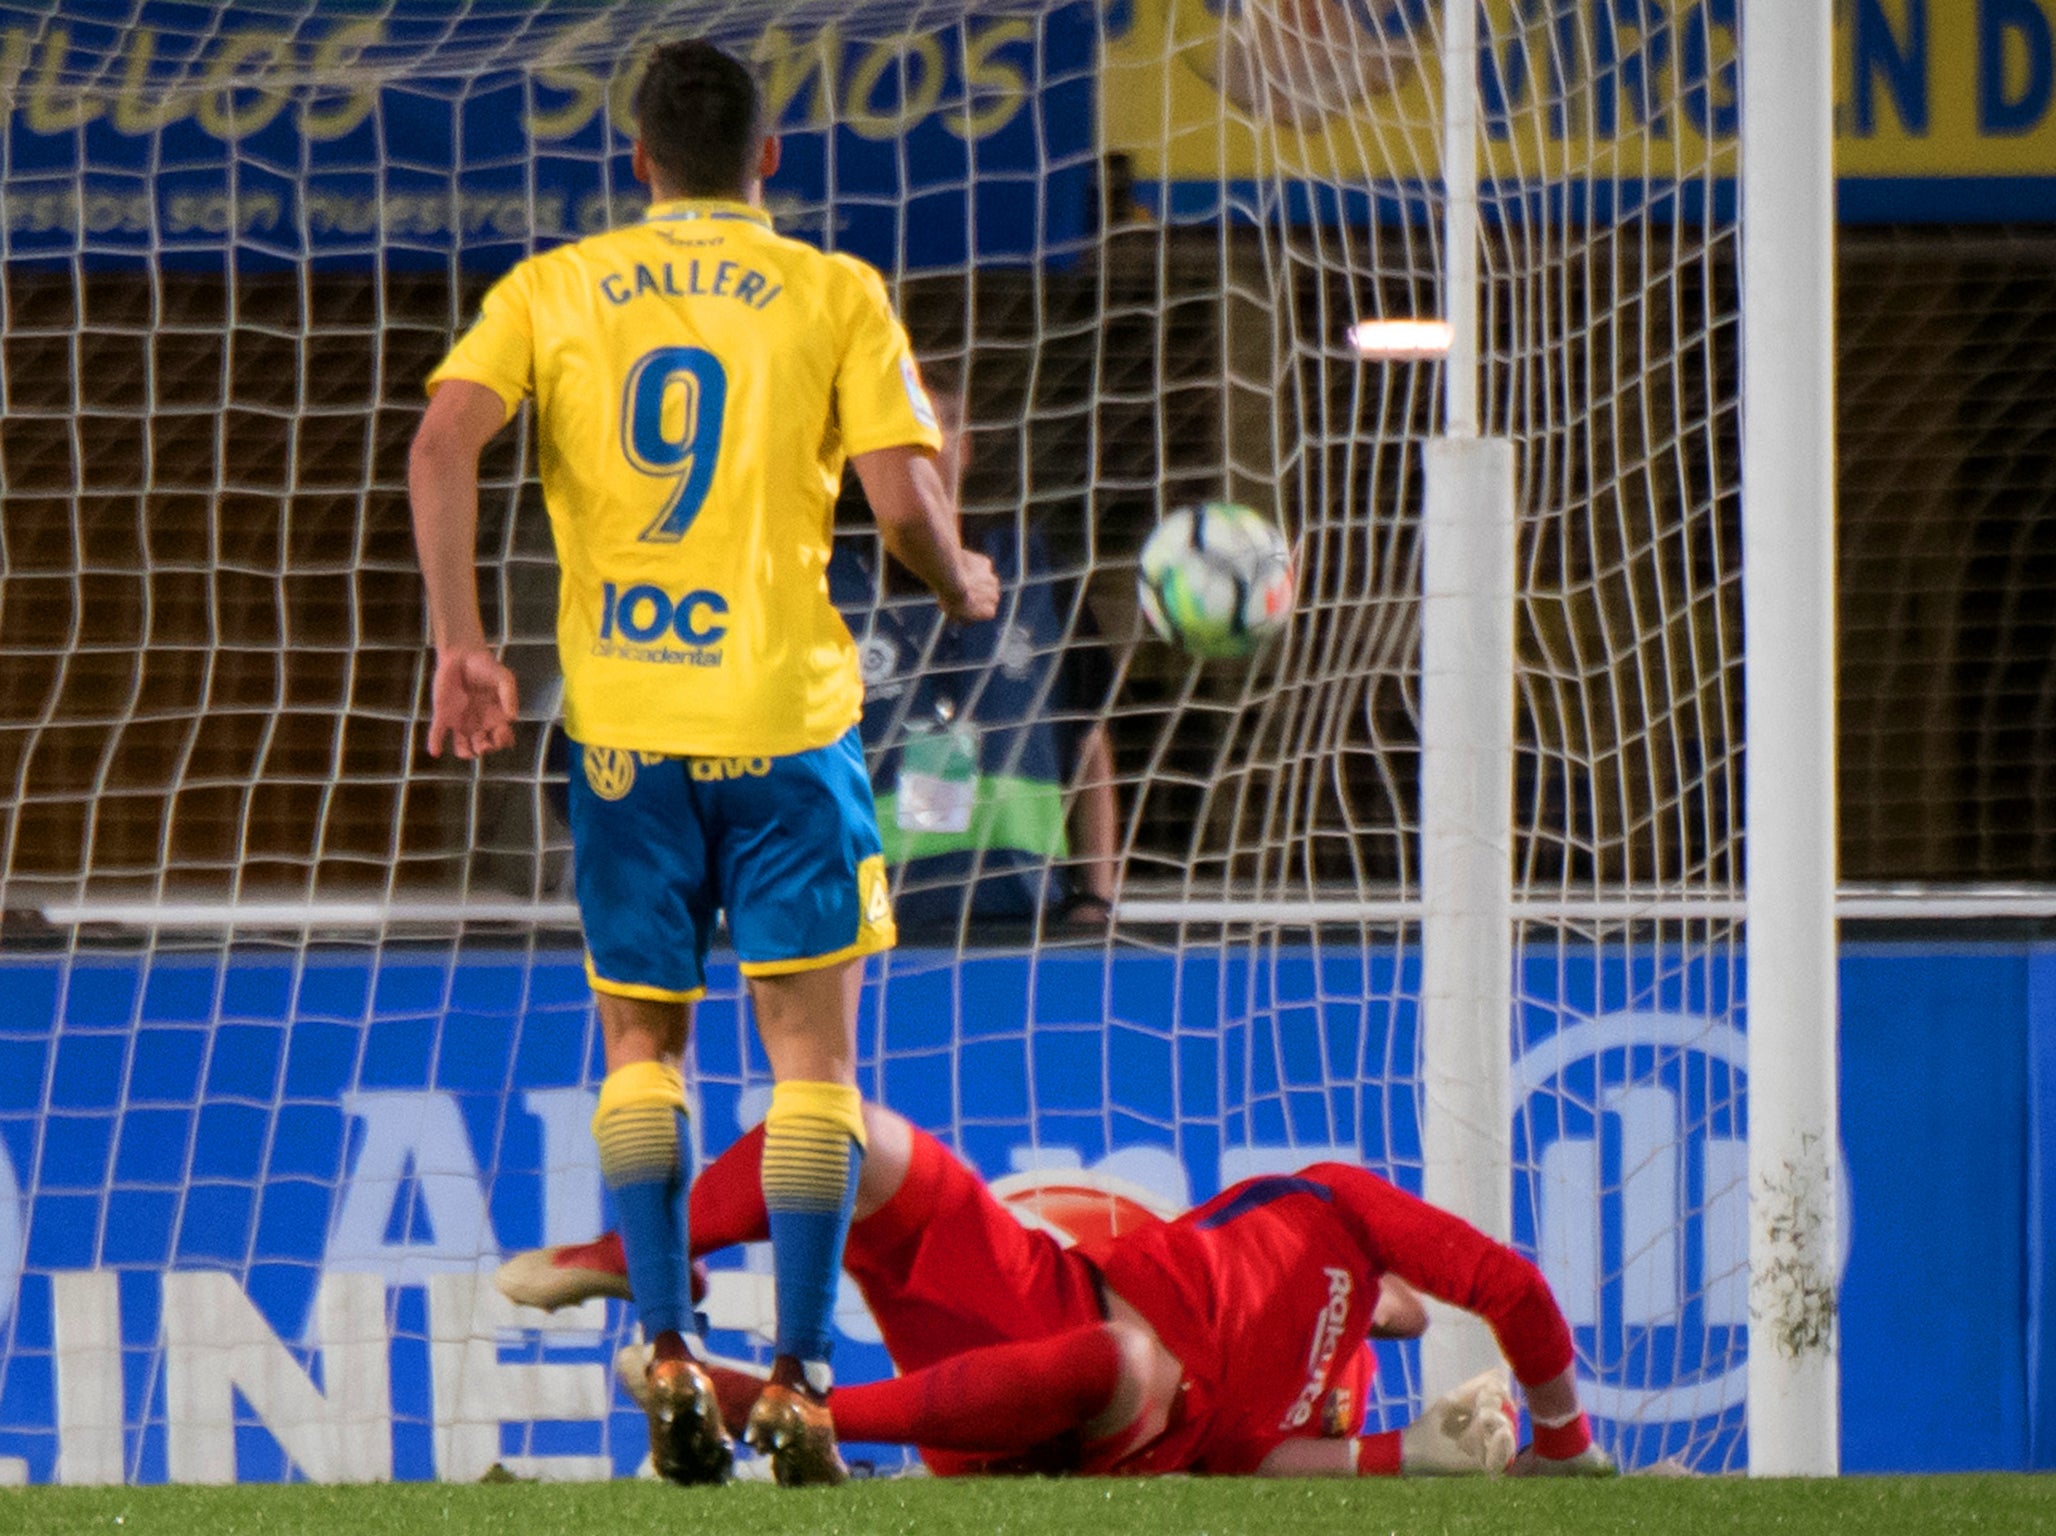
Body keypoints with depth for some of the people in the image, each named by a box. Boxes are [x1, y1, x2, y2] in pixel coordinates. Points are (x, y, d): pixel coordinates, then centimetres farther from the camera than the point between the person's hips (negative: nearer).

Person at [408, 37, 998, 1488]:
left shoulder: (553, 290, 7)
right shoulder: (834, 295, 2)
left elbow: (444, 442, -8)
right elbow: (902, 497, -7)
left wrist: (462, 645, -5)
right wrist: (962, 586, 13)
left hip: (621, 716, 2)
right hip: (787, 710, -2)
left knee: (641, 1044, 16)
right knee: (813, 1055, 5)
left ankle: (669, 1351, 1)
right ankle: (801, 1380, -2)